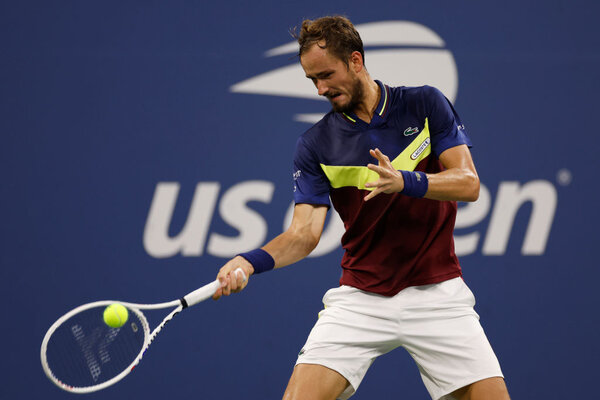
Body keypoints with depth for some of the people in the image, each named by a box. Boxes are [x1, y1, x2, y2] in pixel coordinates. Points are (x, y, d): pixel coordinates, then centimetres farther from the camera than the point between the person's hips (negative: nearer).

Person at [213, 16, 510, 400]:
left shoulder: (426, 106, 0)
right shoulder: (316, 145, 0)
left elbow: (468, 183, -8)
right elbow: (305, 232, -7)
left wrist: (406, 181, -26)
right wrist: (253, 261, -27)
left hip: (436, 292, 0)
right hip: (360, 296, 0)